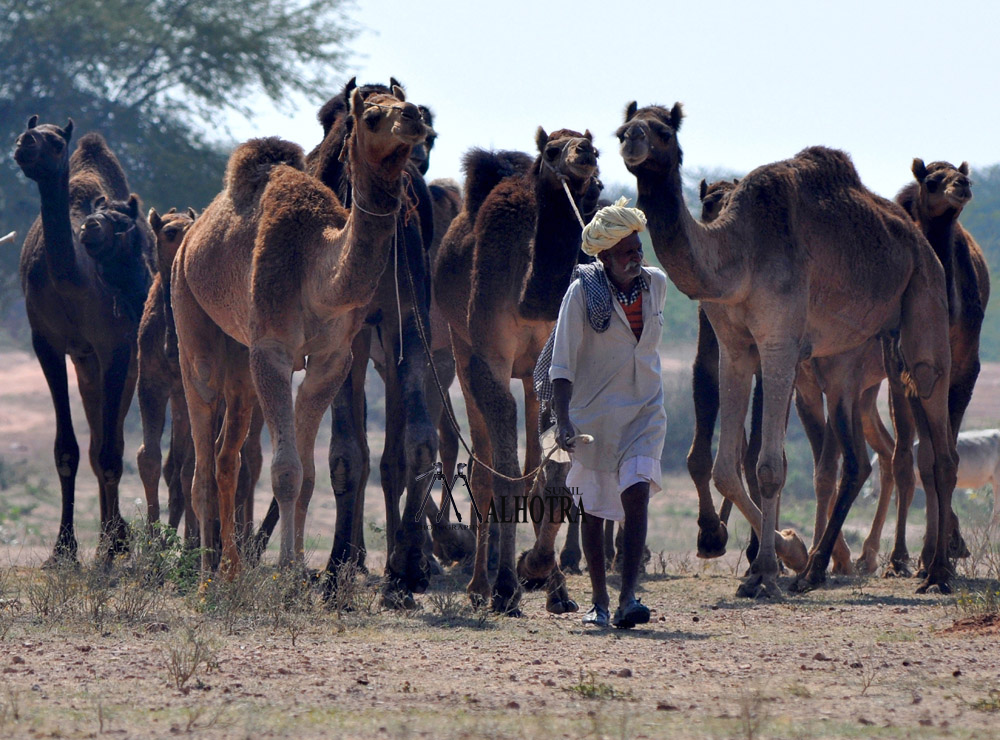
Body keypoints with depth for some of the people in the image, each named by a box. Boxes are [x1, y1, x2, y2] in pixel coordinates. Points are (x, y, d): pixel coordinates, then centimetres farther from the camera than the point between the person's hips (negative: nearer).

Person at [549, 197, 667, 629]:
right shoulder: (583, 292, -11)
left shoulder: (656, 285, 3)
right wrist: (562, 419, -24)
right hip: (594, 410, -2)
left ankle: (628, 598, -21)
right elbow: (562, 361, -14)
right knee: (593, 506, 6)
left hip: (644, 410, 2)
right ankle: (598, 601, 20)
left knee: (637, 492, -15)